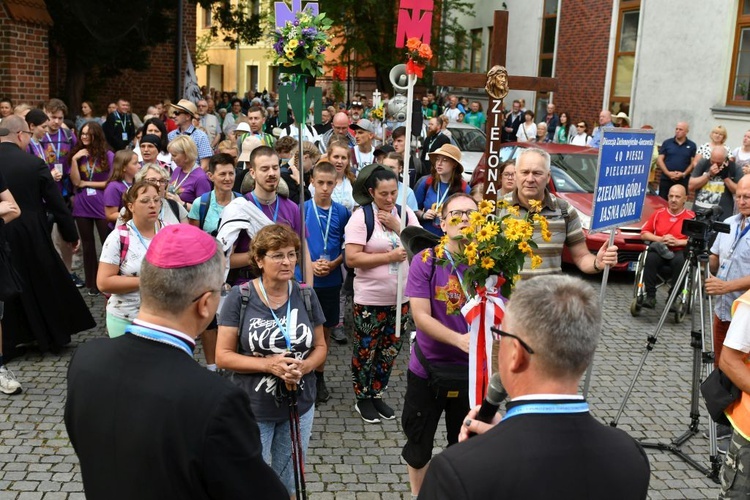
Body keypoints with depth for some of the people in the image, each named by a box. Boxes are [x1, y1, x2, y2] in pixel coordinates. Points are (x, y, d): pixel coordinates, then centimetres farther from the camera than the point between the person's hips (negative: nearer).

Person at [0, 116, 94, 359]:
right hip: (32, 237, -2)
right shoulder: (34, 164, -11)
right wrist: (71, 235, 4)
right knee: (46, 286, 15)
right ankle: (55, 337, 26)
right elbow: (57, 204, -7)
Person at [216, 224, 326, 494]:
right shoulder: (239, 297, -13)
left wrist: (303, 367, -17)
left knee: (289, 483, 18)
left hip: (299, 406, 3)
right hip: (253, 409, -3)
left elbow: (320, 347, 5)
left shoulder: (306, 296, -3)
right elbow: (223, 356, -12)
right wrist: (268, 364, -25)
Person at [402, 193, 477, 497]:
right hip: (427, 369, -1)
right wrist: (459, 339, -32)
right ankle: (417, 495, 42)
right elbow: (420, 316, -17)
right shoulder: (425, 261, -12)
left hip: (472, 371, 1)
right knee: (418, 443, 17)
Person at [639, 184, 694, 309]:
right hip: (659, 249, 2)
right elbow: (644, 234, 12)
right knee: (651, 258, -32)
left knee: (679, 261, -36)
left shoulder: (691, 217, 4)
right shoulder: (659, 213, 14)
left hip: (679, 251, -2)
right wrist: (660, 239, -4)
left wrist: (677, 242, -15)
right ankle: (650, 296, -27)